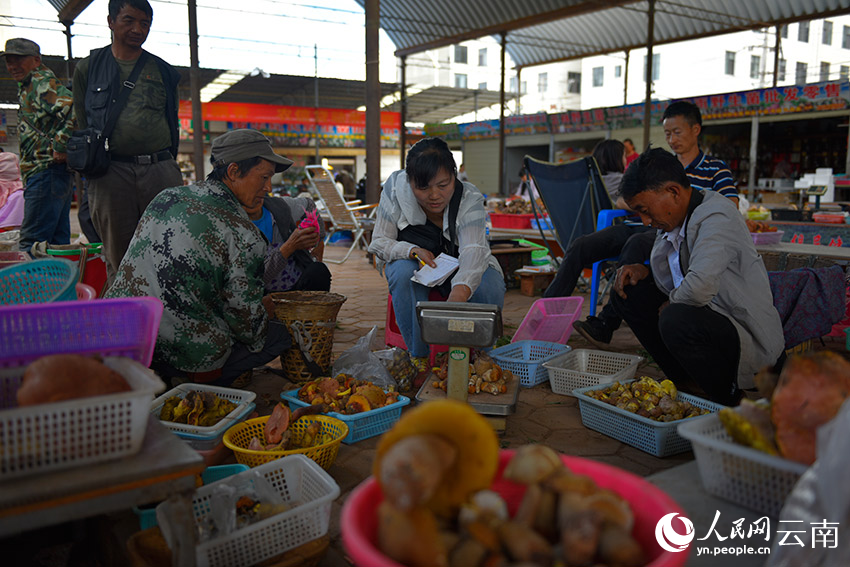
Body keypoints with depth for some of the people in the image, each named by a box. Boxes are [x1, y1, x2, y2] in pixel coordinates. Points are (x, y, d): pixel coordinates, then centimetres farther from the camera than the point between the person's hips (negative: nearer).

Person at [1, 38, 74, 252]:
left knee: (30, 245, -10)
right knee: (57, 243, 12)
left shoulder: (41, 82, -9)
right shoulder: (28, 87, 23)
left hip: (46, 170, -11)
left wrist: (60, 147, -21)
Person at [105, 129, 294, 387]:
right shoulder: (242, 233, -13)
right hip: (184, 353, -7)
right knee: (279, 334, 11)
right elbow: (245, 314, -10)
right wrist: (264, 309, 15)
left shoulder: (166, 196, 9)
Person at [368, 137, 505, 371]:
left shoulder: (470, 199, -24)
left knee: (491, 288, -31)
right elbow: (379, 242, -14)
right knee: (403, 272, -35)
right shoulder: (395, 189, -20)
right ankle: (419, 355, -20)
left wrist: (458, 295, -61)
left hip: (461, 274, 0)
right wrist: (411, 250, -37)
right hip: (414, 263, 1)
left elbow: (473, 250, -40)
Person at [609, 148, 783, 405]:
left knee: (676, 319, -36)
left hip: (750, 339, -9)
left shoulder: (716, 217, -22)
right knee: (627, 291, 4)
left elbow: (700, 286, -37)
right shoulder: (674, 217, 6)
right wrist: (642, 270, 1)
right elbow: (670, 276, 22)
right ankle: (682, 380, 9)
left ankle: (730, 403, -9)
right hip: (703, 316, 9)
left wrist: (670, 305, -16)